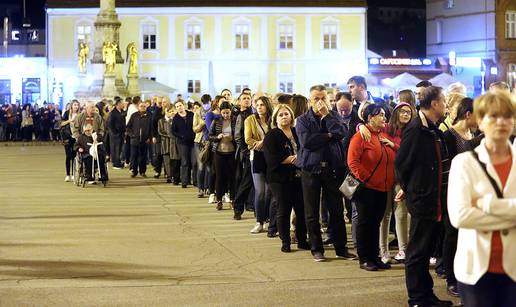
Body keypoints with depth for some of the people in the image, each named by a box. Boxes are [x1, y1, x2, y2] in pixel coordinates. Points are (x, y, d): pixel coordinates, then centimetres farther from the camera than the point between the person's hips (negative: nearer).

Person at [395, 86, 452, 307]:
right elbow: (401, 162, -13)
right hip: (421, 200, -9)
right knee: (417, 251, 0)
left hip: (435, 200, 9)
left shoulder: (434, 131, 12)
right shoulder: (415, 129, -15)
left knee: (426, 250, 16)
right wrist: (408, 188, -3)